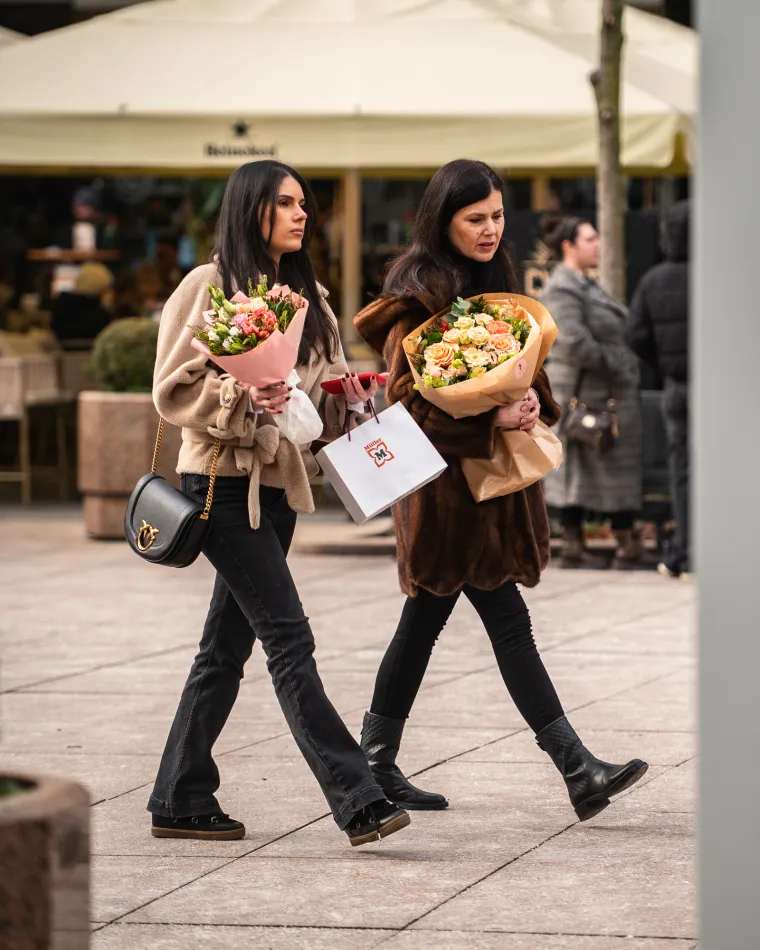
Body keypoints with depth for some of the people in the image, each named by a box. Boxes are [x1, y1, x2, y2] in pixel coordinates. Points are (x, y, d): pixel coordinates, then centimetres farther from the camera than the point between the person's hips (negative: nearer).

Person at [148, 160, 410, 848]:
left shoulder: (307, 294, 16)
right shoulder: (209, 286, -5)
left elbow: (326, 384, 23)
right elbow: (174, 388, -8)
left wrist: (348, 394, 2)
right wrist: (241, 396, -23)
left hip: (280, 483, 8)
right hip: (223, 479, -8)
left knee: (228, 645, 10)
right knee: (289, 639, -12)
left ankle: (180, 801, 16)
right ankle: (358, 801, -17)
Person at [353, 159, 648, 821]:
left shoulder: (492, 280, 14)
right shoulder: (417, 294, -12)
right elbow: (410, 396, -17)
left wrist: (532, 398, -2)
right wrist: (492, 419, -24)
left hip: (488, 472, 9)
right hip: (444, 476, -9)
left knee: (426, 617, 13)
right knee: (507, 619, -9)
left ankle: (377, 764, 21)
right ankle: (578, 771, -9)